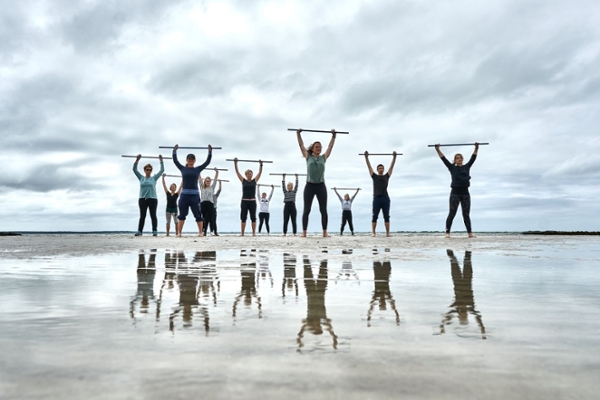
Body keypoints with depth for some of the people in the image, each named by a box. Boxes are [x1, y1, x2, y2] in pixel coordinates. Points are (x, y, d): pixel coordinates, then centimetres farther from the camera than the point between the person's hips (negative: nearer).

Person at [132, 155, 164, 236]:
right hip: (142, 199, 2)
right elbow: (134, 169, 5)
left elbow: (162, 170, 3)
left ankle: (155, 231, 1)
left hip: (152, 199, -2)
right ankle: (139, 231, 6)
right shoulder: (141, 178, 10)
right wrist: (137, 160, -2)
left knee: (153, 216, 0)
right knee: (142, 216, 4)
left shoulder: (154, 178, 6)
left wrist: (161, 160, -1)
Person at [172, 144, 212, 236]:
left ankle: (200, 232, 8)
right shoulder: (183, 168, 7)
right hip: (184, 194, 0)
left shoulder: (198, 169, 6)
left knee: (198, 215, 2)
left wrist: (210, 151, 3)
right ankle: (179, 232, 10)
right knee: (182, 215, 4)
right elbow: (175, 160, 7)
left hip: (195, 195, 0)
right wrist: (174, 150, 9)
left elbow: (208, 161, 4)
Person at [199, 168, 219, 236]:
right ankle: (204, 232, 5)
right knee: (204, 218, 1)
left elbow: (215, 179, 11)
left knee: (211, 219, -4)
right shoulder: (202, 187, 14)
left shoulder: (212, 187, 14)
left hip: (210, 203, 0)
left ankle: (212, 231, -5)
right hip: (203, 203, 0)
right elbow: (199, 179, 13)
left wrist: (217, 172, 5)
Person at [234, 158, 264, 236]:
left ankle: (254, 233, 5)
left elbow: (260, 172, 4)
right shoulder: (243, 181, 6)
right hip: (244, 201, 0)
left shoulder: (255, 181, 7)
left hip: (252, 202, 0)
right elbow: (237, 172, 4)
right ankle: (242, 233, 9)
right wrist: (235, 163, -1)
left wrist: (261, 165, -5)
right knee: (243, 218, 3)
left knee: (253, 218, 1)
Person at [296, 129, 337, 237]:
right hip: (310, 186, -2)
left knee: (323, 210, 1)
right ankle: (304, 232, 1)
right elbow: (301, 145, 6)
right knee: (306, 210, -1)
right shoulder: (308, 157, 7)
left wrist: (333, 136, 14)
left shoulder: (323, 157, 12)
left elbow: (330, 147, 14)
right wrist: (298, 134, 3)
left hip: (321, 186, 2)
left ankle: (325, 232, 6)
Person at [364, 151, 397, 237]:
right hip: (377, 198, -2)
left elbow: (391, 166, 16)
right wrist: (366, 157, 5)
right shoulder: (374, 176, 12)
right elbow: (369, 166, 9)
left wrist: (394, 157, 13)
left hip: (385, 198, 2)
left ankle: (387, 233, 4)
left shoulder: (386, 176, 17)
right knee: (375, 217, -1)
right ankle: (373, 232, 3)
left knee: (386, 217, 2)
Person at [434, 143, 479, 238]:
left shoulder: (467, 167, 13)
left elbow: (473, 158, 13)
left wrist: (476, 149, 9)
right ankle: (447, 232, 1)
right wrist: (438, 150, -4)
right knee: (452, 214, -3)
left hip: (465, 193, 3)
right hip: (455, 193, -3)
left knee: (466, 214, 7)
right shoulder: (452, 168, 5)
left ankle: (470, 233, 10)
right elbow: (443, 159, 1)